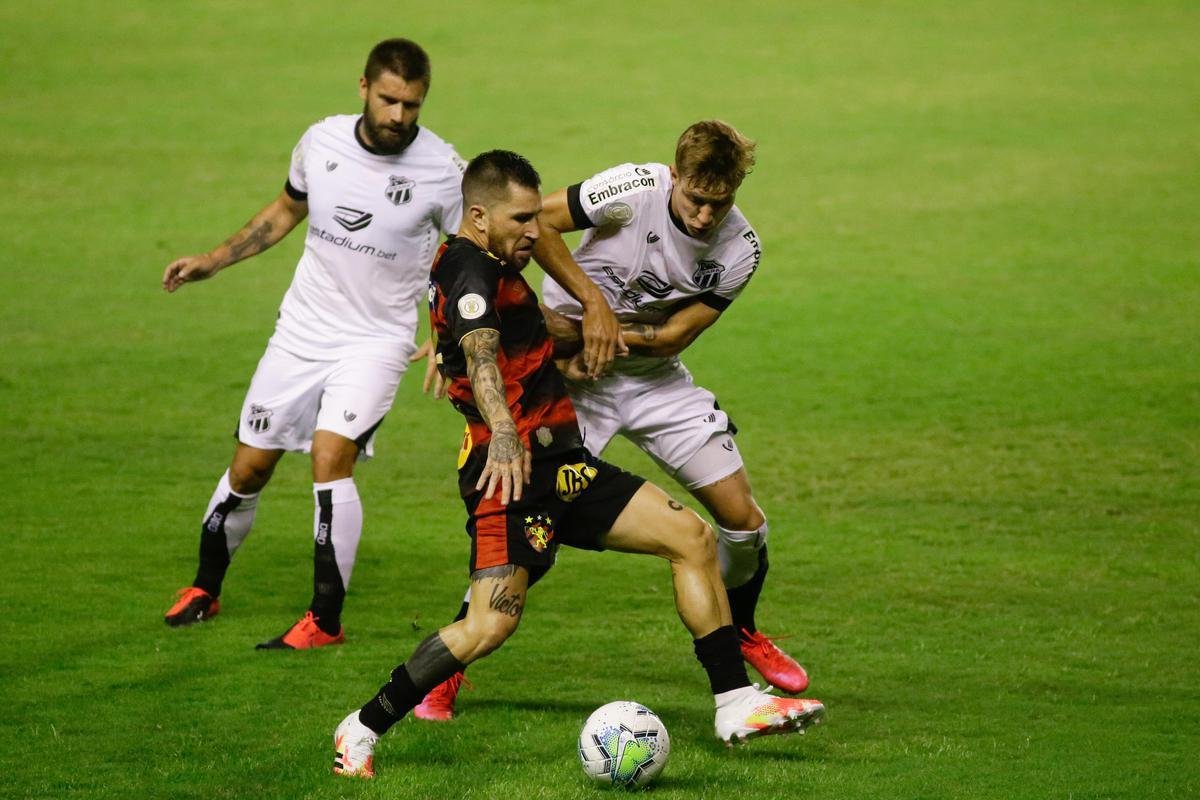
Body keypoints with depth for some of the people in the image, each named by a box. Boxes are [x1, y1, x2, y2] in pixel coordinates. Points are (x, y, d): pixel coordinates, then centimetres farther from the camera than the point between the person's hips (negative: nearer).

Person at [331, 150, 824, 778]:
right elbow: (481, 355, -32)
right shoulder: (470, 270, -13)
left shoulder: (488, 269, 19)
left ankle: (735, 704, 6)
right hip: (513, 467, -10)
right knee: (493, 622, -22)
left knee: (692, 537, 3)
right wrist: (504, 435, -49)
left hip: (560, 465, 10)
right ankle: (362, 730, -7)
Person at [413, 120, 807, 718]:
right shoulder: (633, 189, -23)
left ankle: (740, 634, 29)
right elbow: (535, 222, -19)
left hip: (654, 378, 4)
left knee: (743, 520, -2)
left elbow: (675, 335, -11)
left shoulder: (738, 250, -13)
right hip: (571, 376, -3)